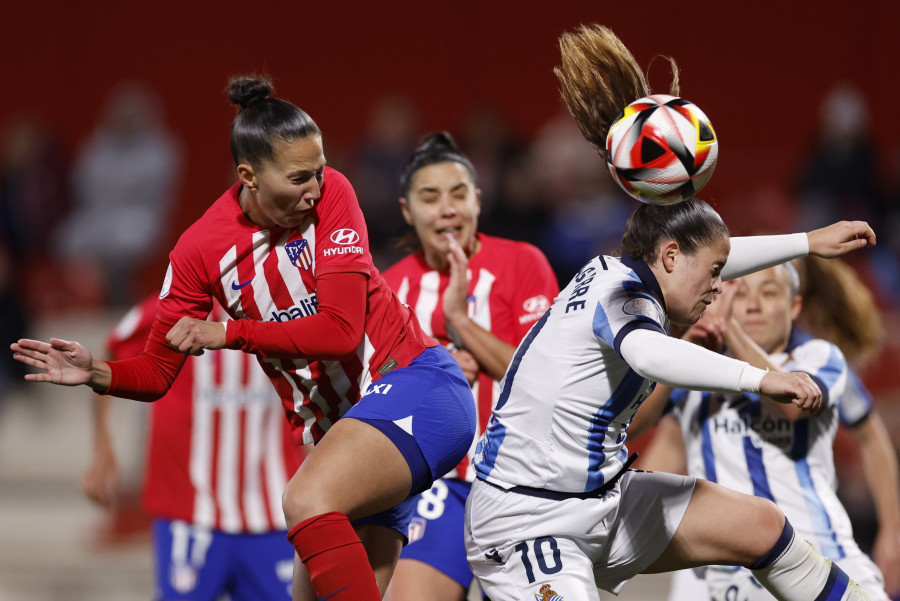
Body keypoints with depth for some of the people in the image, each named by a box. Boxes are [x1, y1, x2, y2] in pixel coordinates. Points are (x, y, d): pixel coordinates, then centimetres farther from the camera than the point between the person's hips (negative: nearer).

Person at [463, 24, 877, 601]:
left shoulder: (619, 273, 10)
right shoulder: (623, 290, -18)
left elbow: (715, 256, 30)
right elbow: (650, 354, -43)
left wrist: (810, 243, 35)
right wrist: (760, 378, -49)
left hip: (604, 499, 11)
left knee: (760, 525, 11)